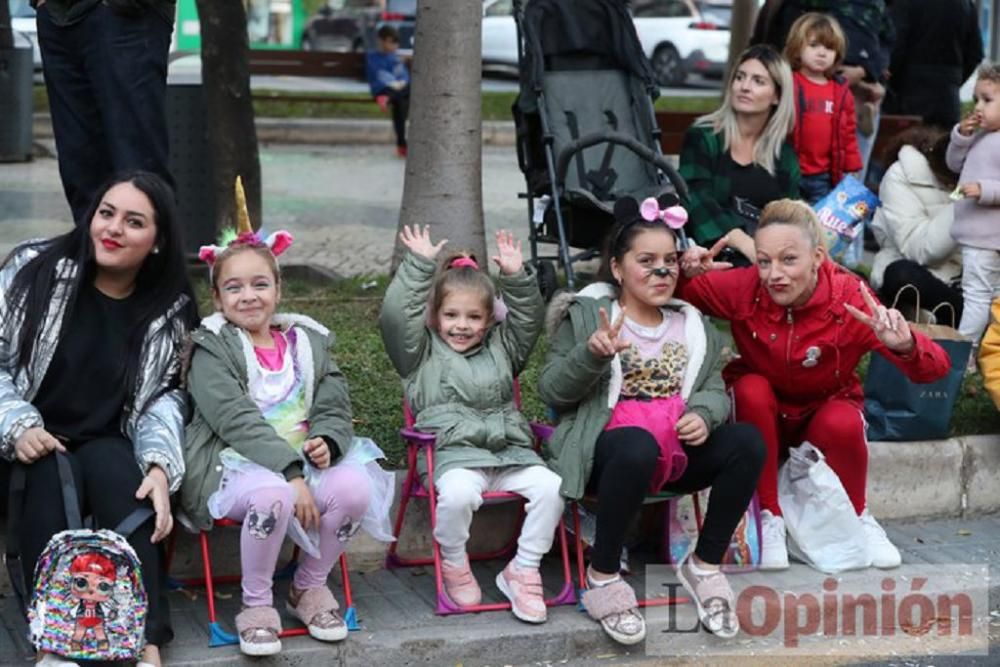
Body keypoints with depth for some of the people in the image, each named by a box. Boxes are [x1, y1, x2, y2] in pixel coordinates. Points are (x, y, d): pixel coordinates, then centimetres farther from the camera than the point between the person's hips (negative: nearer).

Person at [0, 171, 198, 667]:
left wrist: (160, 465, -18)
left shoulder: (170, 310, 3)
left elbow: (163, 397, 2)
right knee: (53, 478, -34)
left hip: (108, 447, 1)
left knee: (116, 472, -33)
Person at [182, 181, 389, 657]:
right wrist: (291, 473, -26)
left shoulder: (306, 341, 12)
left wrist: (327, 441, -17)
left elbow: (333, 408, 9)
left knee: (355, 486, -25)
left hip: (301, 461, 5)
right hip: (233, 465, -4)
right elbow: (237, 420, -15)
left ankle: (310, 585, 1)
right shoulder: (212, 349, -3)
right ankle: (256, 603, -13)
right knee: (272, 493, -38)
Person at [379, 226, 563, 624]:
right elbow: (395, 316, -1)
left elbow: (529, 319, 17)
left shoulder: (500, 349, 25)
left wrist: (517, 277, 4)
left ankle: (523, 570, -9)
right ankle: (454, 565, -8)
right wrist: (418, 265, -1)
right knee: (458, 492, -37)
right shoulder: (423, 352, 13)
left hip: (510, 450, 4)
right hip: (454, 453, -4)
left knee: (549, 486, -25)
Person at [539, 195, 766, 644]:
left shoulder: (692, 325, 18)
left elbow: (715, 390, 12)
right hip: (609, 446, -5)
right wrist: (591, 355, -21)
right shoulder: (586, 314, 3)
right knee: (638, 446, -40)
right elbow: (551, 392, -2)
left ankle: (705, 566, -6)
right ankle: (602, 576, -21)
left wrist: (703, 415, -13)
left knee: (747, 442, -23)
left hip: (677, 451, 5)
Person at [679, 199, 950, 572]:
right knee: (752, 388, -30)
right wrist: (686, 272, -39)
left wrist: (905, 346, -54)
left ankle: (857, 519, -1)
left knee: (842, 424, -33)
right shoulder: (745, 288, -21)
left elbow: (935, 369, -31)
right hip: (761, 418, 1)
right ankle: (769, 518, -14)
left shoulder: (849, 299, -25)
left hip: (825, 413, -1)